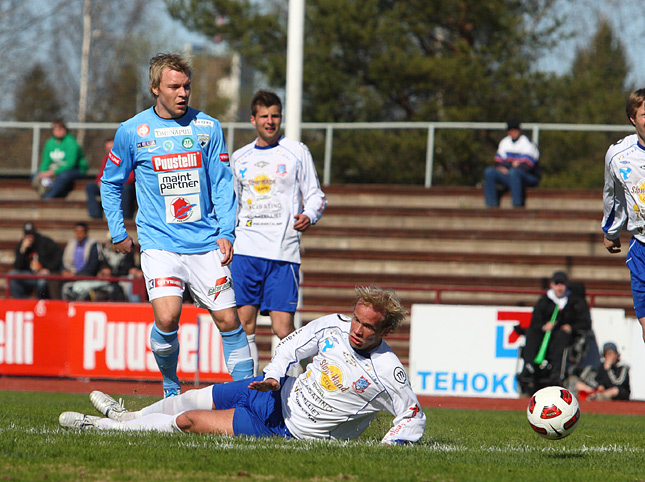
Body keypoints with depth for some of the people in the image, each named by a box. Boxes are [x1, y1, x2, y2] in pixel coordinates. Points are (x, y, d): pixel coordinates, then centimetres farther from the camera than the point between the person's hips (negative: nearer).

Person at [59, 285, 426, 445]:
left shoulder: (388, 374, -24)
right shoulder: (333, 327, -8)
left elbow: (415, 419, -14)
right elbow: (291, 345, 4)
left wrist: (392, 444, -30)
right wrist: (273, 377, -12)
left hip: (287, 431, -5)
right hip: (281, 394, 5)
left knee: (187, 420, -5)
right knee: (197, 398, 14)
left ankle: (105, 427, 12)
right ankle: (129, 417, 43)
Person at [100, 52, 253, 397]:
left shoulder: (207, 127, 5)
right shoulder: (132, 132, 2)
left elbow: (222, 184, 8)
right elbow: (110, 183, 15)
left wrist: (226, 232, -2)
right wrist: (118, 233, 11)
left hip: (206, 243, 2)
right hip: (159, 243, -2)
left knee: (228, 319, -3)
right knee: (167, 318, -19)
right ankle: (171, 389, 3)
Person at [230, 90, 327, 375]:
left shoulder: (296, 152, 7)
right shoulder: (239, 158, 16)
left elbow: (316, 196, 8)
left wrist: (309, 216, -12)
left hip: (283, 252, -3)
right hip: (245, 251, 3)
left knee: (283, 329, -9)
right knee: (243, 326, -4)